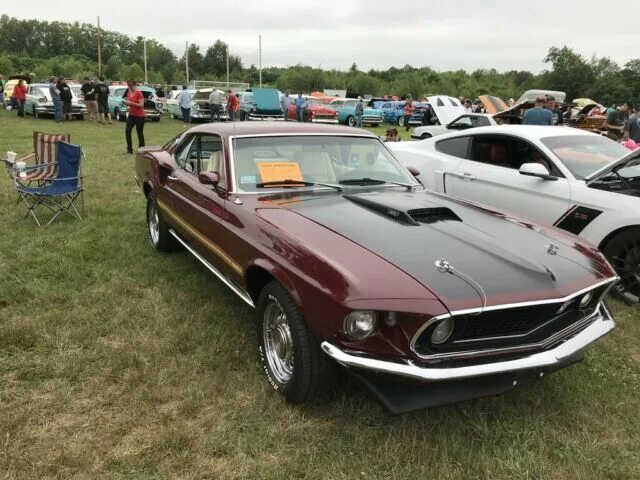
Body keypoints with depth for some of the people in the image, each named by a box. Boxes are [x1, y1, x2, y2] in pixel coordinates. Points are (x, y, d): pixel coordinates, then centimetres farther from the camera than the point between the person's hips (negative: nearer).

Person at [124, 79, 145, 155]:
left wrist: (131, 103, -22)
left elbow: (141, 105, -19)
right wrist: (126, 103, -4)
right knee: (127, 131, -2)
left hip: (139, 116, -7)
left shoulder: (139, 93, -13)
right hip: (131, 115, 7)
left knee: (139, 133, 2)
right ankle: (129, 149, 6)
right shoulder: (128, 92, 8)